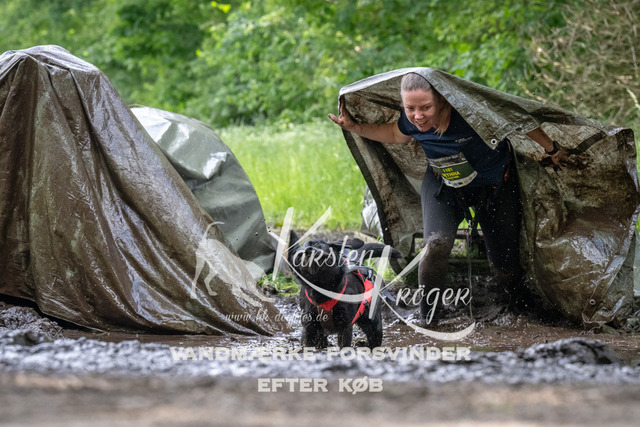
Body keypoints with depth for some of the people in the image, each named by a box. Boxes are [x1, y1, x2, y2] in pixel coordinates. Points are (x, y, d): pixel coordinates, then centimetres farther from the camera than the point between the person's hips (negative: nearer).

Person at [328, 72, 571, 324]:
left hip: (494, 187, -2)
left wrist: (552, 149, -9)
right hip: (443, 186, 2)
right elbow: (396, 135, 4)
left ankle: (512, 308, 37)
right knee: (437, 242, -25)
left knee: (504, 262, 1)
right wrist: (354, 128, -6)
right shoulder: (410, 122, -23)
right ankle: (427, 315, -5)